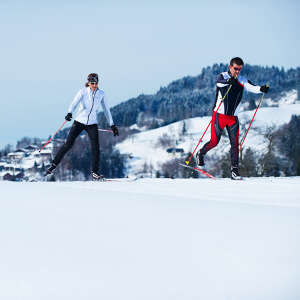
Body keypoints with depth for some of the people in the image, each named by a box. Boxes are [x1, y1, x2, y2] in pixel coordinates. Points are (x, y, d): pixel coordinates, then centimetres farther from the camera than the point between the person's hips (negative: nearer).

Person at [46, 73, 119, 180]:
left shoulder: (101, 94, 2)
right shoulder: (83, 92, -7)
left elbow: (106, 110, 11)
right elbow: (74, 103, -21)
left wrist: (112, 125, 10)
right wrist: (69, 113, -41)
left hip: (92, 124, 2)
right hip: (79, 121, -2)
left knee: (95, 147, -10)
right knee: (68, 144, -4)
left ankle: (95, 172, -1)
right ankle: (54, 164, 10)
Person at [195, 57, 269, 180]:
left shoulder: (242, 81, 3)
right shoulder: (223, 76, -8)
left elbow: (251, 87, -13)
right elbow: (219, 82, -31)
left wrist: (261, 89, -36)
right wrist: (228, 81, -54)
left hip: (233, 117, 4)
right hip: (219, 114, -4)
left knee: (235, 143, -4)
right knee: (214, 142, -1)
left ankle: (235, 170, -2)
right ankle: (200, 154, 27)